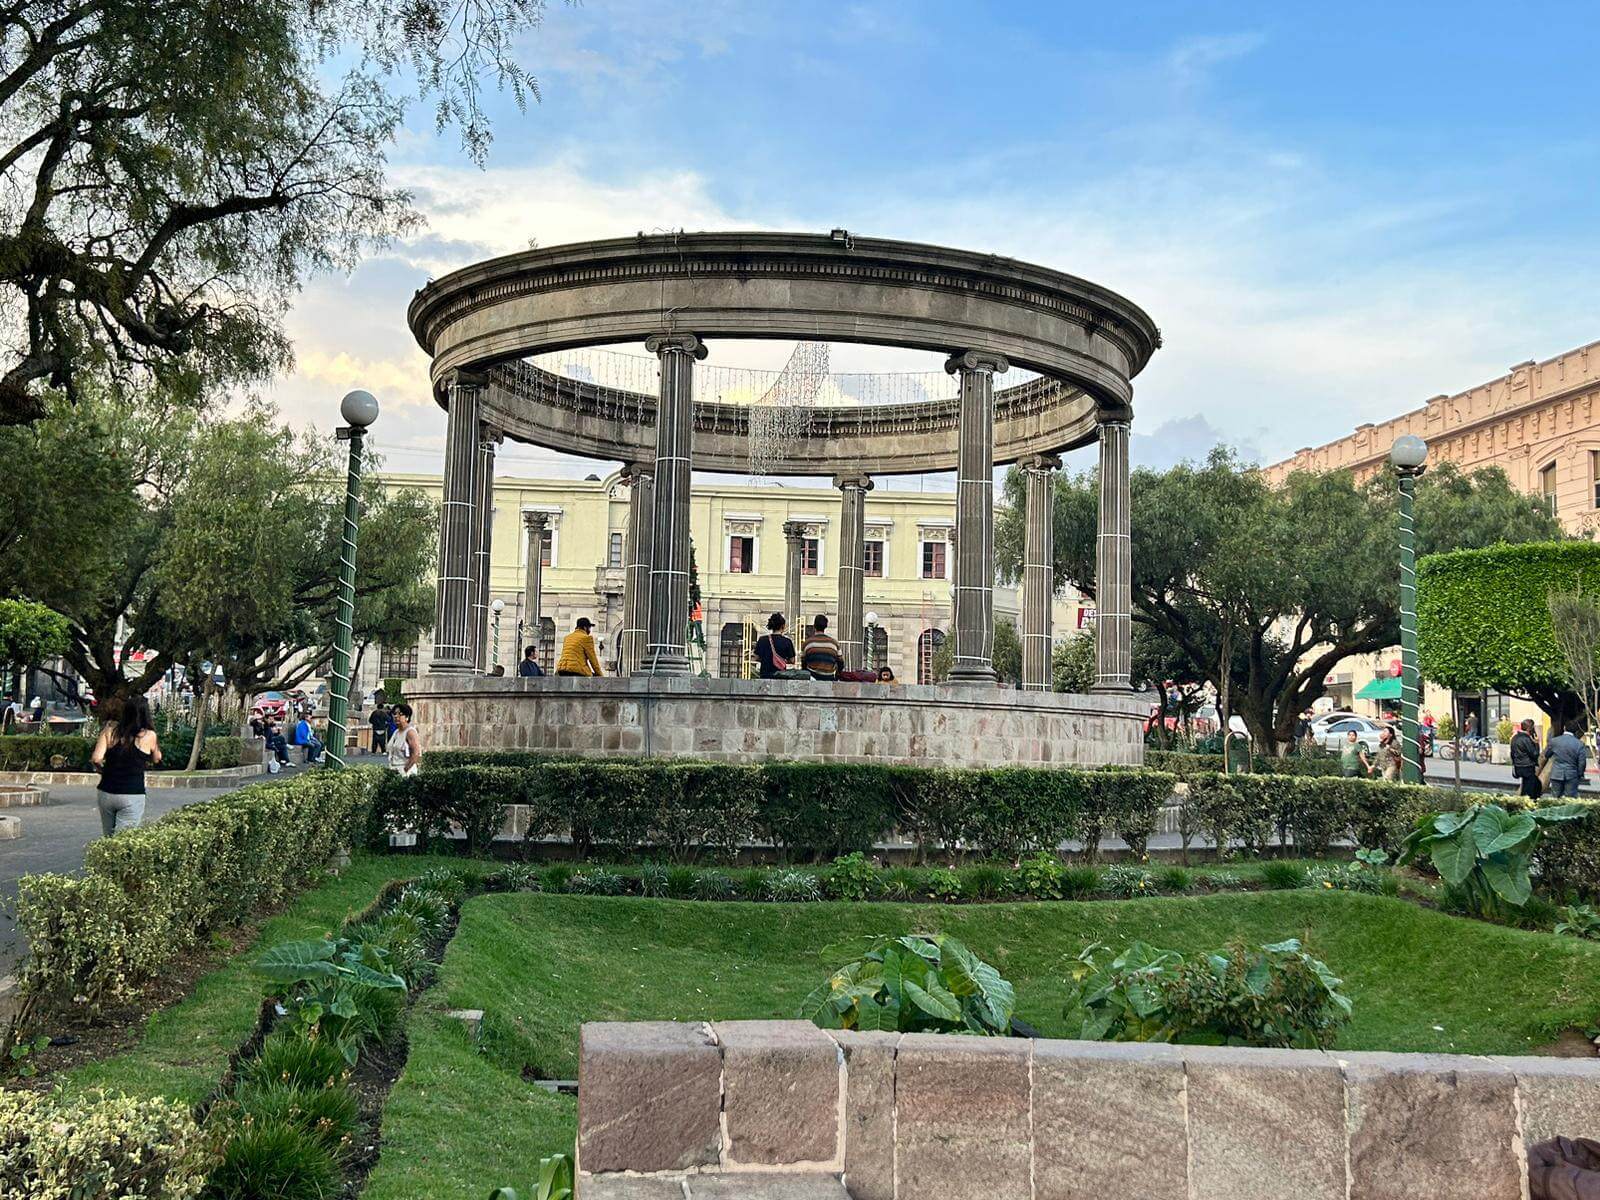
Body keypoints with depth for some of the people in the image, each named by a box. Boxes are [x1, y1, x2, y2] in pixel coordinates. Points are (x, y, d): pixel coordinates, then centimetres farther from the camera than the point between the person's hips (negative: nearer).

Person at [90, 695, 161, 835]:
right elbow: (156, 759, 12)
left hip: (106, 793, 3)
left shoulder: (110, 730, 0)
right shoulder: (148, 736, -5)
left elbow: (96, 758, -7)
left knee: (109, 839, 20)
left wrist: (103, 769, 12)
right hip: (132, 796, -3)